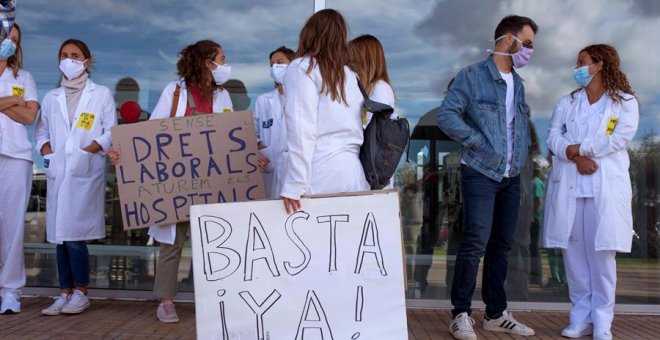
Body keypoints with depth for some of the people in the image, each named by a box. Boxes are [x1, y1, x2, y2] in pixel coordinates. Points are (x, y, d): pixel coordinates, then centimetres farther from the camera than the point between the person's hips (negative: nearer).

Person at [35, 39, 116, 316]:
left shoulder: (101, 94, 7)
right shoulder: (51, 98, 18)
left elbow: (111, 132, 1)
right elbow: (41, 130, 17)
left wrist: (87, 151, -11)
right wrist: (47, 153, -2)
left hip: (86, 172, -4)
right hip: (58, 172, 4)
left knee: (74, 234, -10)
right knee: (59, 234, 4)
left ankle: (80, 292, 3)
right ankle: (65, 293, 12)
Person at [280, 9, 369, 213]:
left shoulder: (303, 68, 2)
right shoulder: (350, 75, 18)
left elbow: (301, 130, -9)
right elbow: (355, 130, 13)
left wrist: (294, 185, -12)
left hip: (322, 175, -5)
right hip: (353, 174, 6)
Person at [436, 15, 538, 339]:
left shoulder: (518, 84, 15)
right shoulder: (472, 76, -7)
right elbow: (446, 115, -15)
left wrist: (522, 152, 8)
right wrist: (479, 143, -16)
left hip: (511, 177, 7)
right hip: (480, 174, -7)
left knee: (501, 245, 10)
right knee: (475, 244, -11)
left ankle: (496, 314, 20)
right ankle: (461, 313, 2)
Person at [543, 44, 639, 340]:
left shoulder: (625, 102, 7)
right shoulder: (566, 102, 17)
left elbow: (620, 139, -9)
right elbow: (553, 138, 3)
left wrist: (579, 148, -6)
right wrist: (577, 158, -14)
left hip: (605, 187, -3)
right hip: (568, 186, 4)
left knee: (601, 254, -4)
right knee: (573, 252, 3)